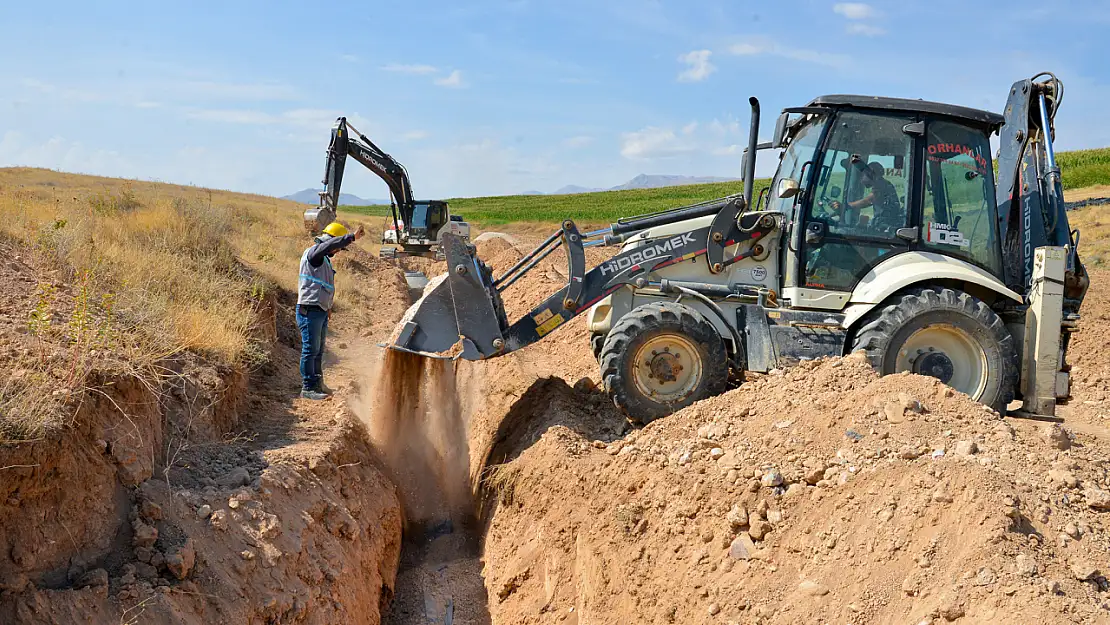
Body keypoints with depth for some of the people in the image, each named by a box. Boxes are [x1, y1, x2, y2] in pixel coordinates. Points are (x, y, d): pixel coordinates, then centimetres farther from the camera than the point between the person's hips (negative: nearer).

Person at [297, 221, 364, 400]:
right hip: (309, 310, -10)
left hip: (321, 311, 10)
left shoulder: (325, 260, 21)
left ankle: (317, 384, 25)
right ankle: (308, 388, -4)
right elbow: (329, 245, -30)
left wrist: (327, 306, 21)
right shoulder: (313, 253, -8)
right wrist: (351, 238, -35)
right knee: (310, 349, -8)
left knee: (318, 351, 16)